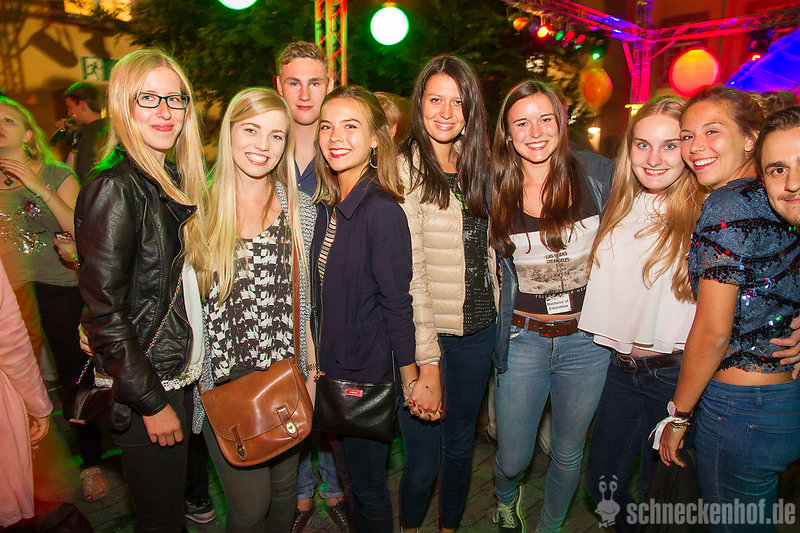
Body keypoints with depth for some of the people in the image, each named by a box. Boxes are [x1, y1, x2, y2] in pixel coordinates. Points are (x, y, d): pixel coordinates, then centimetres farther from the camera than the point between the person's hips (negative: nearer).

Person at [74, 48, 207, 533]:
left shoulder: (173, 180, 8)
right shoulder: (116, 188, -18)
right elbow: (104, 311, -20)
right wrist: (152, 402, -15)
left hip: (181, 377, 8)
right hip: (143, 389, -7)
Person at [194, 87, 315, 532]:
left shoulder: (302, 210, 1)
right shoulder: (201, 207, -5)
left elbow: (306, 301, 6)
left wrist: (312, 370, 5)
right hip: (224, 381, -2)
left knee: (284, 487, 18)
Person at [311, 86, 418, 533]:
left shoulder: (382, 210, -20)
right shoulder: (329, 207, 3)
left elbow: (397, 303, -17)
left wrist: (409, 377, -11)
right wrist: (319, 361, 13)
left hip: (368, 372, -7)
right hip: (332, 367, 7)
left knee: (368, 487, 13)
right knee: (356, 476, 25)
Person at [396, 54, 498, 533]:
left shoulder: (477, 166, 7)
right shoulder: (405, 169, -12)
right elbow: (409, 273, -17)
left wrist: (496, 317, 8)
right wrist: (427, 363, -19)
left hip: (478, 332, 6)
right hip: (427, 336, -5)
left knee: (461, 446, 21)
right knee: (425, 458, 8)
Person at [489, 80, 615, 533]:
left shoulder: (595, 173, -6)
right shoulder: (497, 190, -4)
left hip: (587, 340, 0)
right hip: (523, 341, 0)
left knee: (568, 454, 17)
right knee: (512, 459, 9)